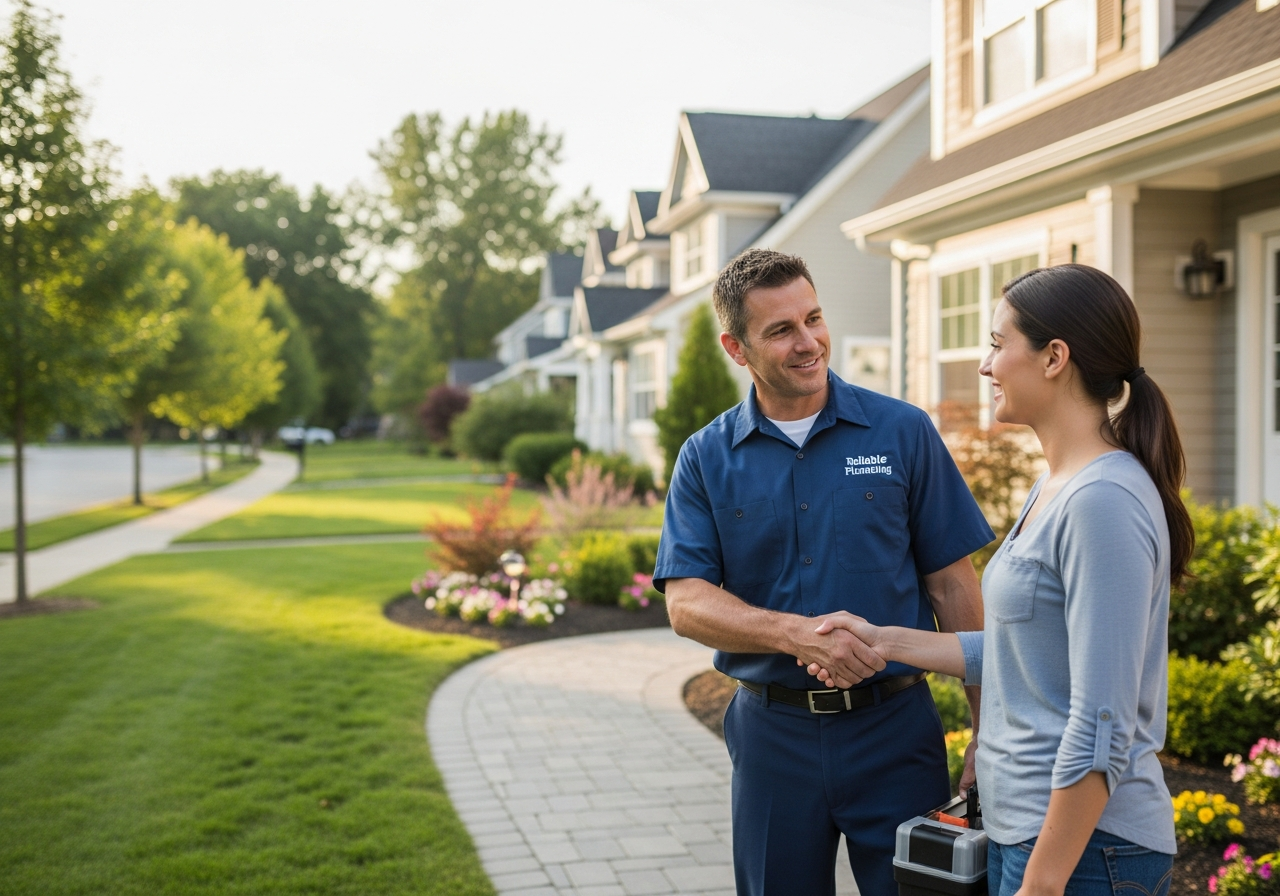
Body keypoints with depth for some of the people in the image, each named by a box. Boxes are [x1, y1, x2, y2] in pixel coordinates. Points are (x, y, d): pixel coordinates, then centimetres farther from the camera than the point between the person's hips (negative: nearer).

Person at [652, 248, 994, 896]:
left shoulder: (903, 433, -2)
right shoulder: (706, 459, 1)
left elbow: (952, 585, 0)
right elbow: (686, 603, -7)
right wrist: (798, 634, -23)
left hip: (894, 727, -1)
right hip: (772, 735, 1)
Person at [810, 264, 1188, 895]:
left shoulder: (1104, 501, -21)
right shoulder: (1054, 488, 10)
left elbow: (1101, 731, -23)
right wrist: (885, 642, 13)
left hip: (1080, 844, -9)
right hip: (1020, 826, 9)